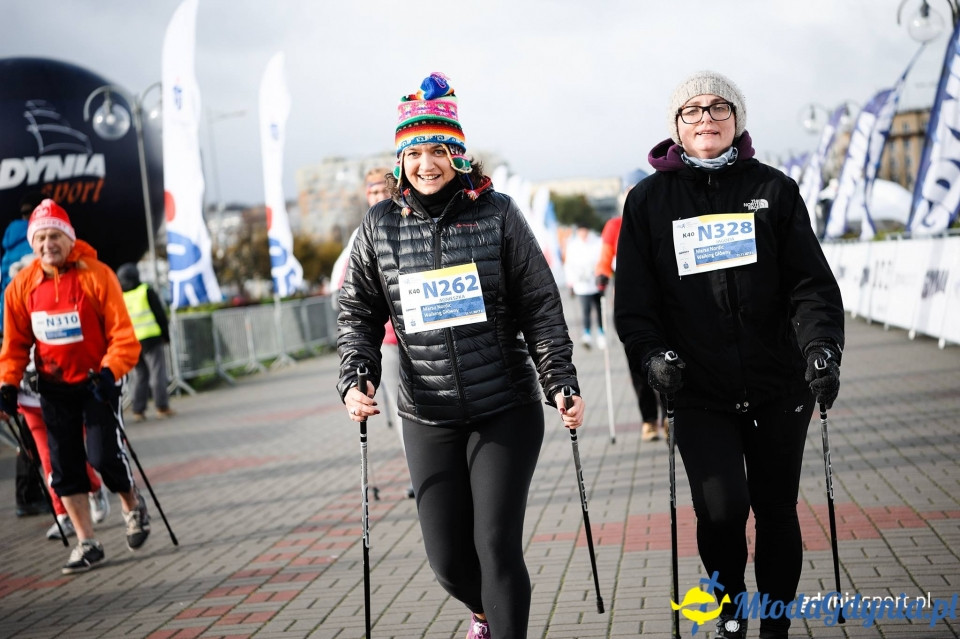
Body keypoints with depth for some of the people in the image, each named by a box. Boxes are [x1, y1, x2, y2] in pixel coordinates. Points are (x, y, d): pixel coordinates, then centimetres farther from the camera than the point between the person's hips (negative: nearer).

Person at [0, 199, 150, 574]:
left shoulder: (96, 275, -15)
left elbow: (123, 334, -15)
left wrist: (109, 373, -28)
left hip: (97, 381, -4)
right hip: (54, 386, 4)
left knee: (103, 455, -12)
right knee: (64, 466, 3)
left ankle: (133, 504, 21)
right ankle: (86, 544, 14)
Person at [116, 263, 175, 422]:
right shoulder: (146, 291, -2)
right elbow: (160, 314, -2)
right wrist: (166, 335, 5)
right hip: (150, 339, -4)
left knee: (139, 376, 11)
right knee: (158, 373, -1)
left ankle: (138, 410, 7)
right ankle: (162, 407, -6)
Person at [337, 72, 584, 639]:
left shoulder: (498, 214, -3)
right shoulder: (380, 227, 3)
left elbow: (541, 307, -2)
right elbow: (359, 314, 6)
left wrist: (562, 383, -8)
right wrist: (356, 380, -9)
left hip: (507, 411, -2)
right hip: (428, 419, 2)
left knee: (497, 545, -7)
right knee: (448, 559, 8)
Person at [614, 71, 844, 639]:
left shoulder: (773, 189, 5)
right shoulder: (649, 200, 5)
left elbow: (811, 280, -1)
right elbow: (634, 298, 2)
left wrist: (822, 344, -16)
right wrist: (653, 352, -14)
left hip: (778, 387, 1)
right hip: (700, 393, -1)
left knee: (776, 510, 9)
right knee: (722, 508, -12)